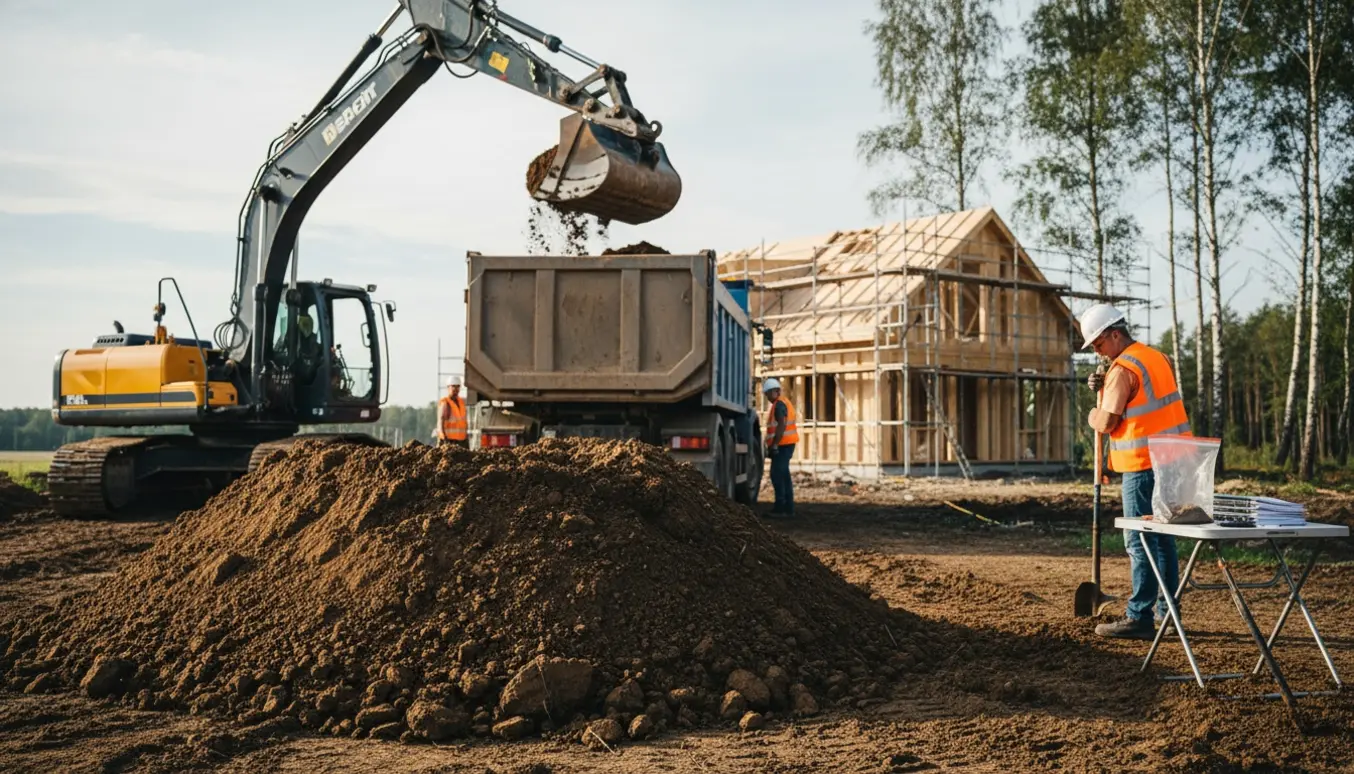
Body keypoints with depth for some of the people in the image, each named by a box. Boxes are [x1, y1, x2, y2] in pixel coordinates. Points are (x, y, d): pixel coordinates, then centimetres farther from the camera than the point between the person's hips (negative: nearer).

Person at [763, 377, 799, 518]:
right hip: (786, 444, 11)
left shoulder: (779, 404, -11)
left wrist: (774, 445, -24)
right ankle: (788, 508, 15)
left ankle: (781, 508, -14)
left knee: (777, 475, -12)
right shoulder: (783, 403, 21)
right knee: (783, 476, 13)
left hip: (782, 445, -11)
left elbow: (781, 426, -22)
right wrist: (774, 445, 22)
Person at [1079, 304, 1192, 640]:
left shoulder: (1123, 369, -14)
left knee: (1140, 540, -6)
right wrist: (1104, 386, 11)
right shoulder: (1155, 357, 14)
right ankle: (1168, 612, 20)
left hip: (1144, 465, -9)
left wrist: (1092, 414, 8)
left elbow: (1106, 423, -14)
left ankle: (1139, 618, -4)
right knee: (1163, 538, 14)